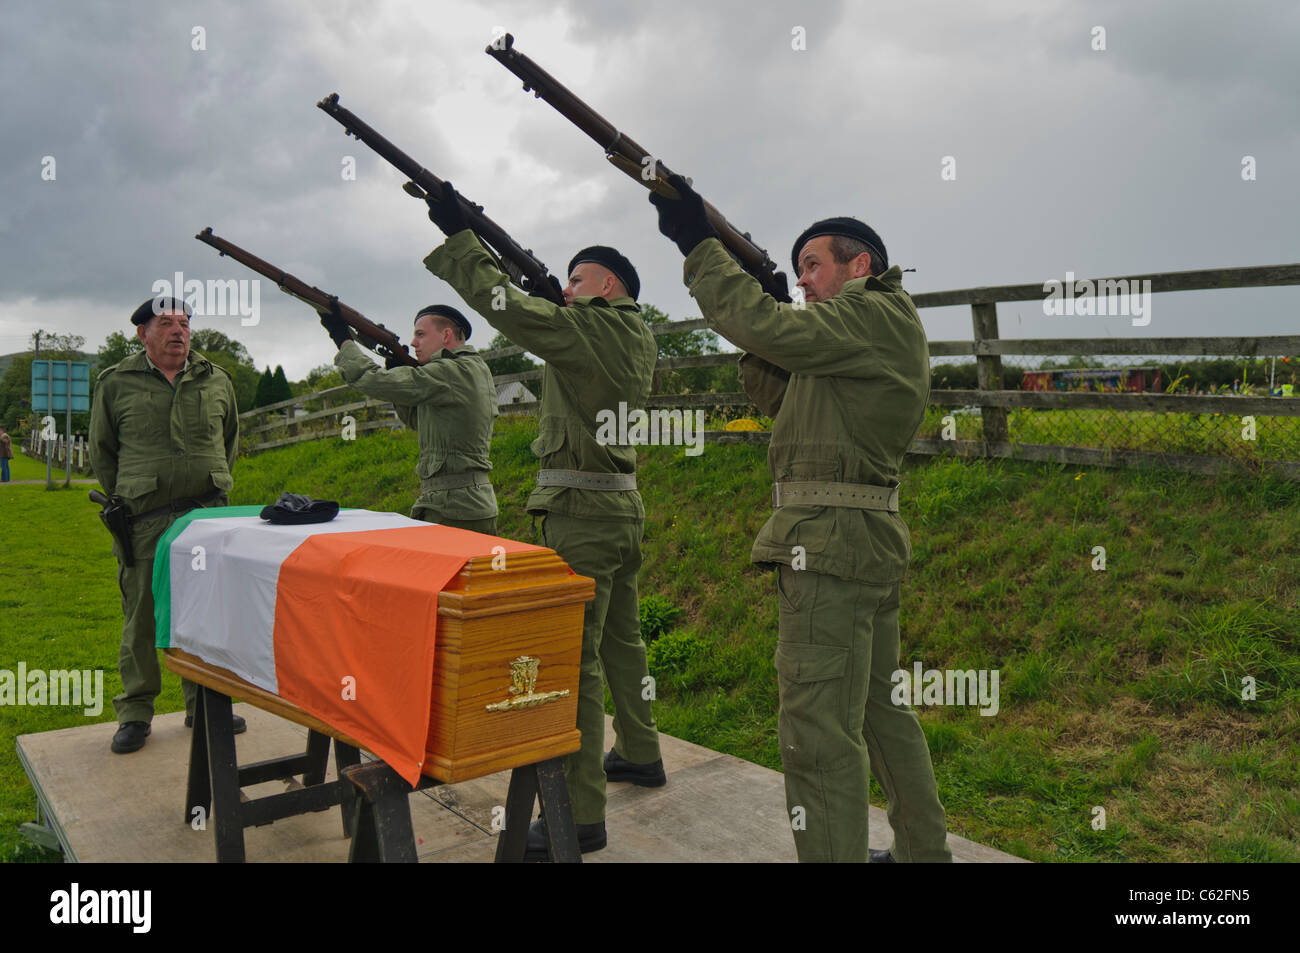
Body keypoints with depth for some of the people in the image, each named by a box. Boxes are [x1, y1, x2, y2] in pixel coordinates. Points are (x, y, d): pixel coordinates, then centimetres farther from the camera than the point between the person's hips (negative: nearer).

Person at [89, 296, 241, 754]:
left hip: (207, 515, 2)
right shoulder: (115, 384, 6)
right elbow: (101, 451, 13)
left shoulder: (216, 381, 11)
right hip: (144, 522, -2)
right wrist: (123, 501, 7)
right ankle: (135, 713, 16)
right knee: (142, 617, 3)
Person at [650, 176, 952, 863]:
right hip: (869, 546, 11)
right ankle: (925, 850, 34)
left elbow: (766, 326, -18)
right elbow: (782, 397, 21)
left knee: (818, 729, -7)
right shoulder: (881, 332, 22)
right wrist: (760, 329, 8)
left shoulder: (876, 316, -8)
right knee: (880, 709, 20)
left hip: (830, 544, -11)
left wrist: (699, 245, -9)